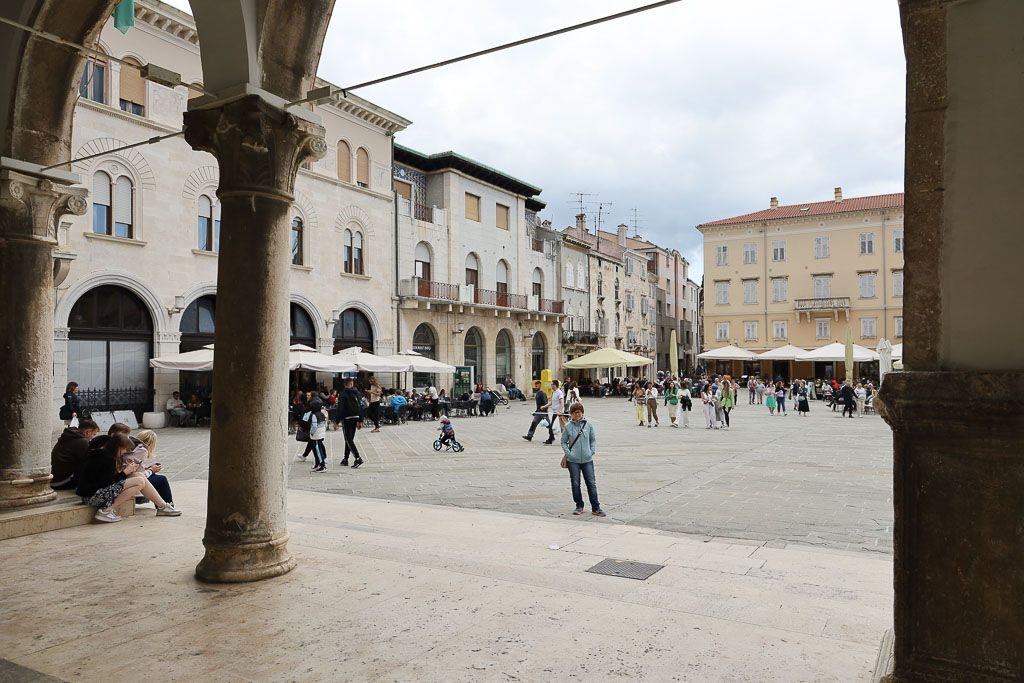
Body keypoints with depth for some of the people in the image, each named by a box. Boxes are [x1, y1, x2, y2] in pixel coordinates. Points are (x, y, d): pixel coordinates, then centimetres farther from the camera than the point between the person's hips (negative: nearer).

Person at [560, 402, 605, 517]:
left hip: (587, 459, 1)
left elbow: (593, 439, 12)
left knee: (591, 483, 0)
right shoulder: (568, 427, -1)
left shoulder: (588, 425, 3)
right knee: (575, 484, 6)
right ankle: (579, 506, 21)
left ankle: (596, 508, 6)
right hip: (573, 460, -1)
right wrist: (567, 453, -6)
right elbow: (563, 442, 6)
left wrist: (593, 450, 0)